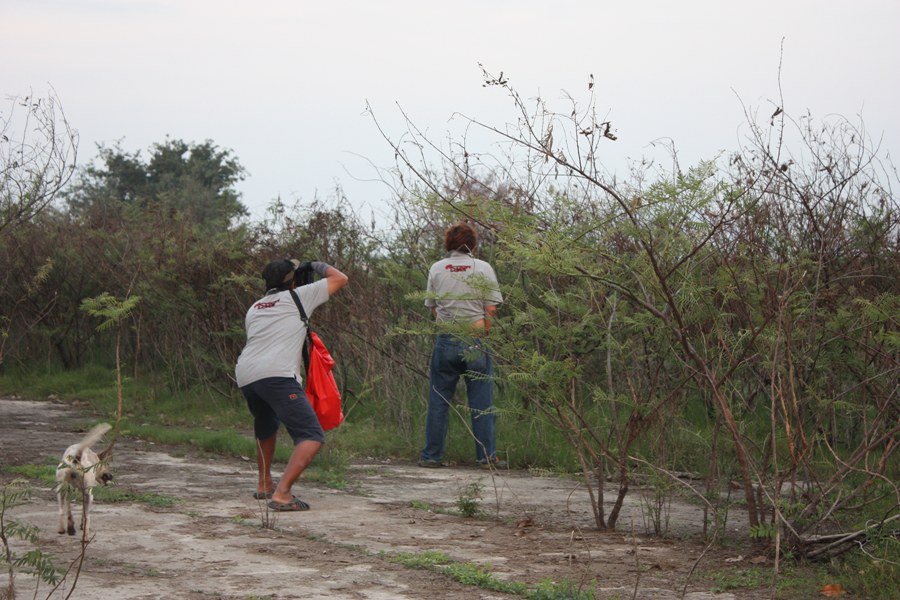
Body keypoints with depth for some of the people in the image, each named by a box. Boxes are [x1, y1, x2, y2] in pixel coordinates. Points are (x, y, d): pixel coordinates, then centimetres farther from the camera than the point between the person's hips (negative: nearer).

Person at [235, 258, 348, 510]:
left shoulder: (254, 308, 28)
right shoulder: (298, 297, 12)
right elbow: (340, 279, 17)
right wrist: (317, 266, 33)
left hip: (244, 376, 7)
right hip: (276, 375, -7)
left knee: (266, 428, 35)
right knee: (312, 437, -8)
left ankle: (264, 485, 42)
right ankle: (281, 494, -24)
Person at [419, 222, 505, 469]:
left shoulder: (436, 269, 5)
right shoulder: (483, 268, -1)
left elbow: (433, 309, 7)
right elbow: (491, 310, -5)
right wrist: (484, 332, 7)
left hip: (445, 339, 2)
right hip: (475, 340, -2)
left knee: (438, 401, 7)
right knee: (482, 402, 3)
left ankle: (431, 455, 9)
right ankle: (487, 456, 3)